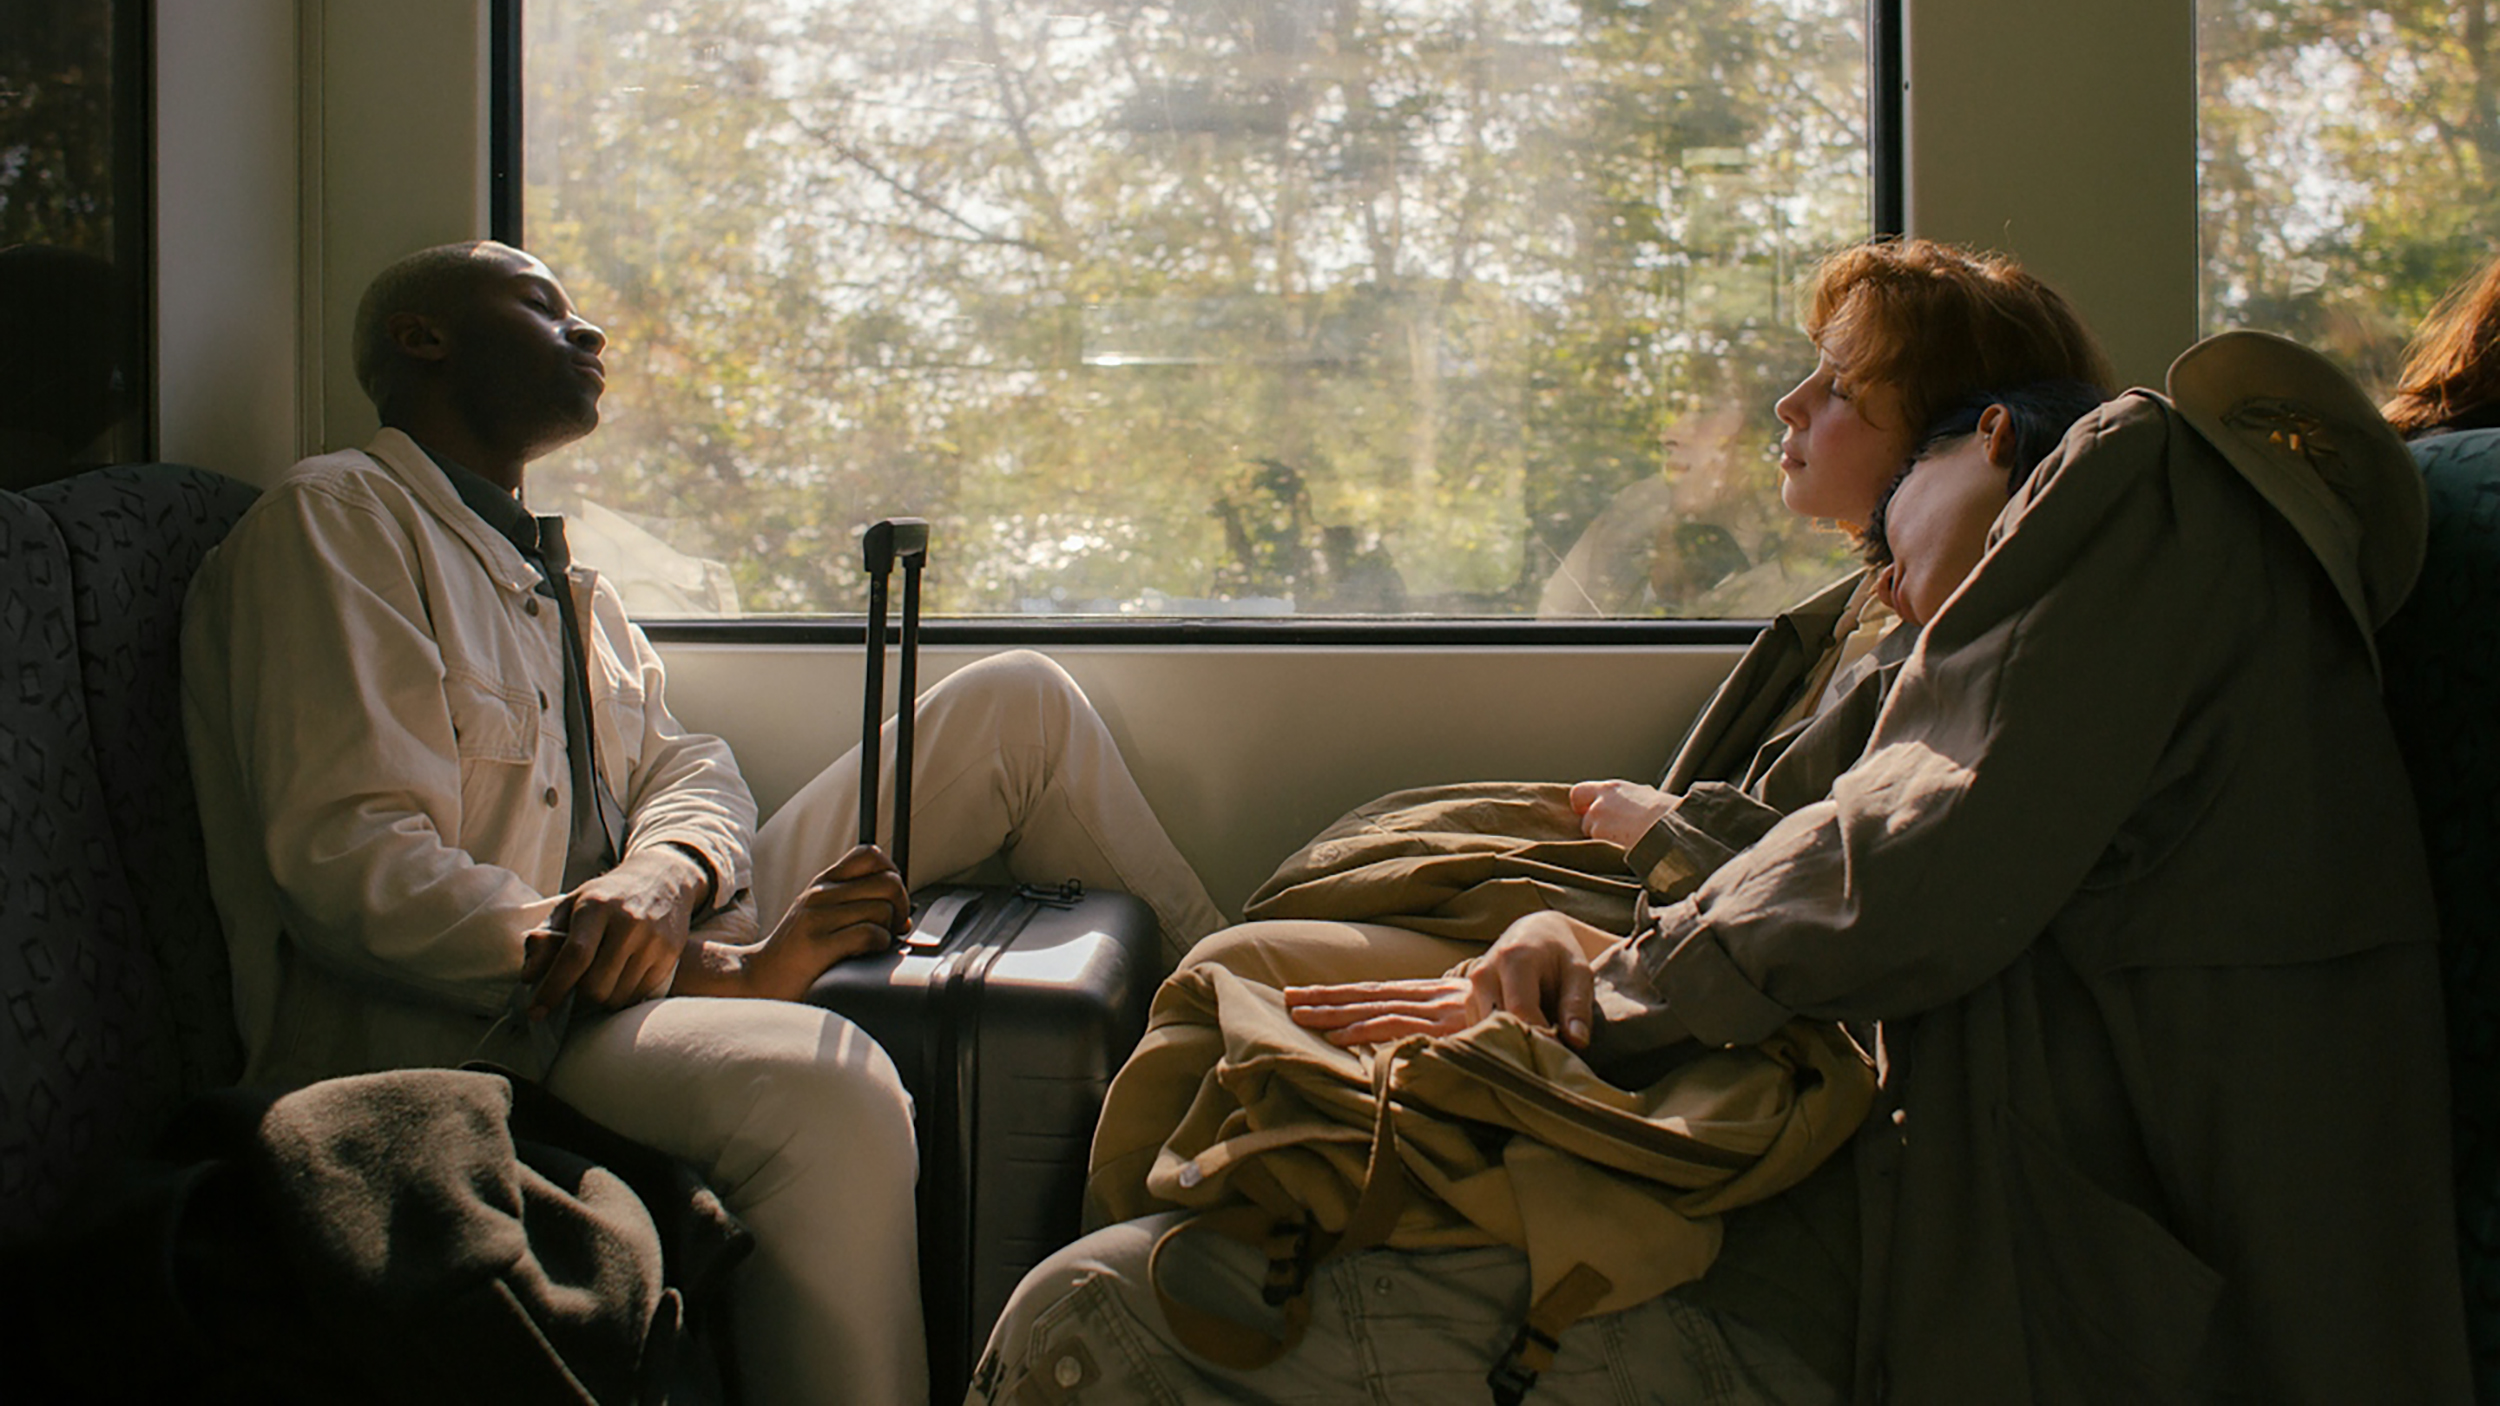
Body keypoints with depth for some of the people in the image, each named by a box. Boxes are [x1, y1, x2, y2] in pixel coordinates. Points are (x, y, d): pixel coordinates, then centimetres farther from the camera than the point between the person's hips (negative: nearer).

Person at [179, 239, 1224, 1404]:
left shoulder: (566, 585, 24)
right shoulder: (334, 518, -4)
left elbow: (687, 772, 10)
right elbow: (347, 865, -17)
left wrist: (662, 876, -18)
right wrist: (723, 972, -23)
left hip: (654, 958, 8)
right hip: (443, 1019, -8)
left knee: (1018, 705, 6)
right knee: (822, 1087, -41)